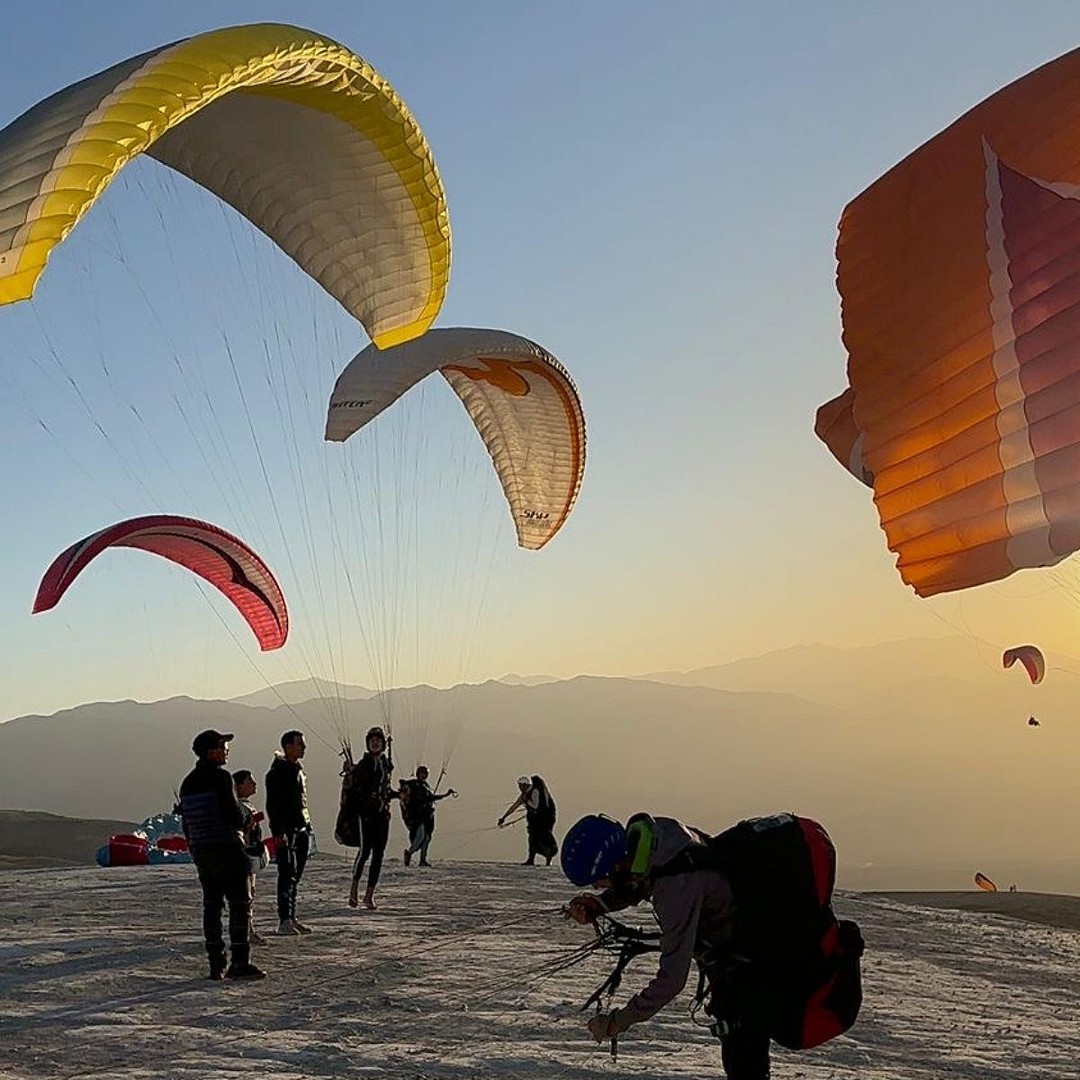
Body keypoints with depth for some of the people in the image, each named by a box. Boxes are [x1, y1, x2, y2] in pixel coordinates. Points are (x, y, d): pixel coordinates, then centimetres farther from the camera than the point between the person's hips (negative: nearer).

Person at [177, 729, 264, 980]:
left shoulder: (187, 783, 12)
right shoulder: (220, 777, -13)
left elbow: (186, 821, 15)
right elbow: (234, 814, -18)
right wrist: (241, 822, 5)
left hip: (200, 850, 8)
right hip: (226, 848, -8)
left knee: (211, 906, 10)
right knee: (240, 904, -3)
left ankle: (217, 965, 10)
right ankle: (240, 963, -5)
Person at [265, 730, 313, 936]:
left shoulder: (298, 769, 16)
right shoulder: (277, 772, -11)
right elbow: (272, 805, -16)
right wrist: (278, 832, -23)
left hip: (302, 829, 9)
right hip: (286, 831, -9)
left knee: (296, 876, 11)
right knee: (287, 875, -11)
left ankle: (292, 919, 16)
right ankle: (284, 921, -12)